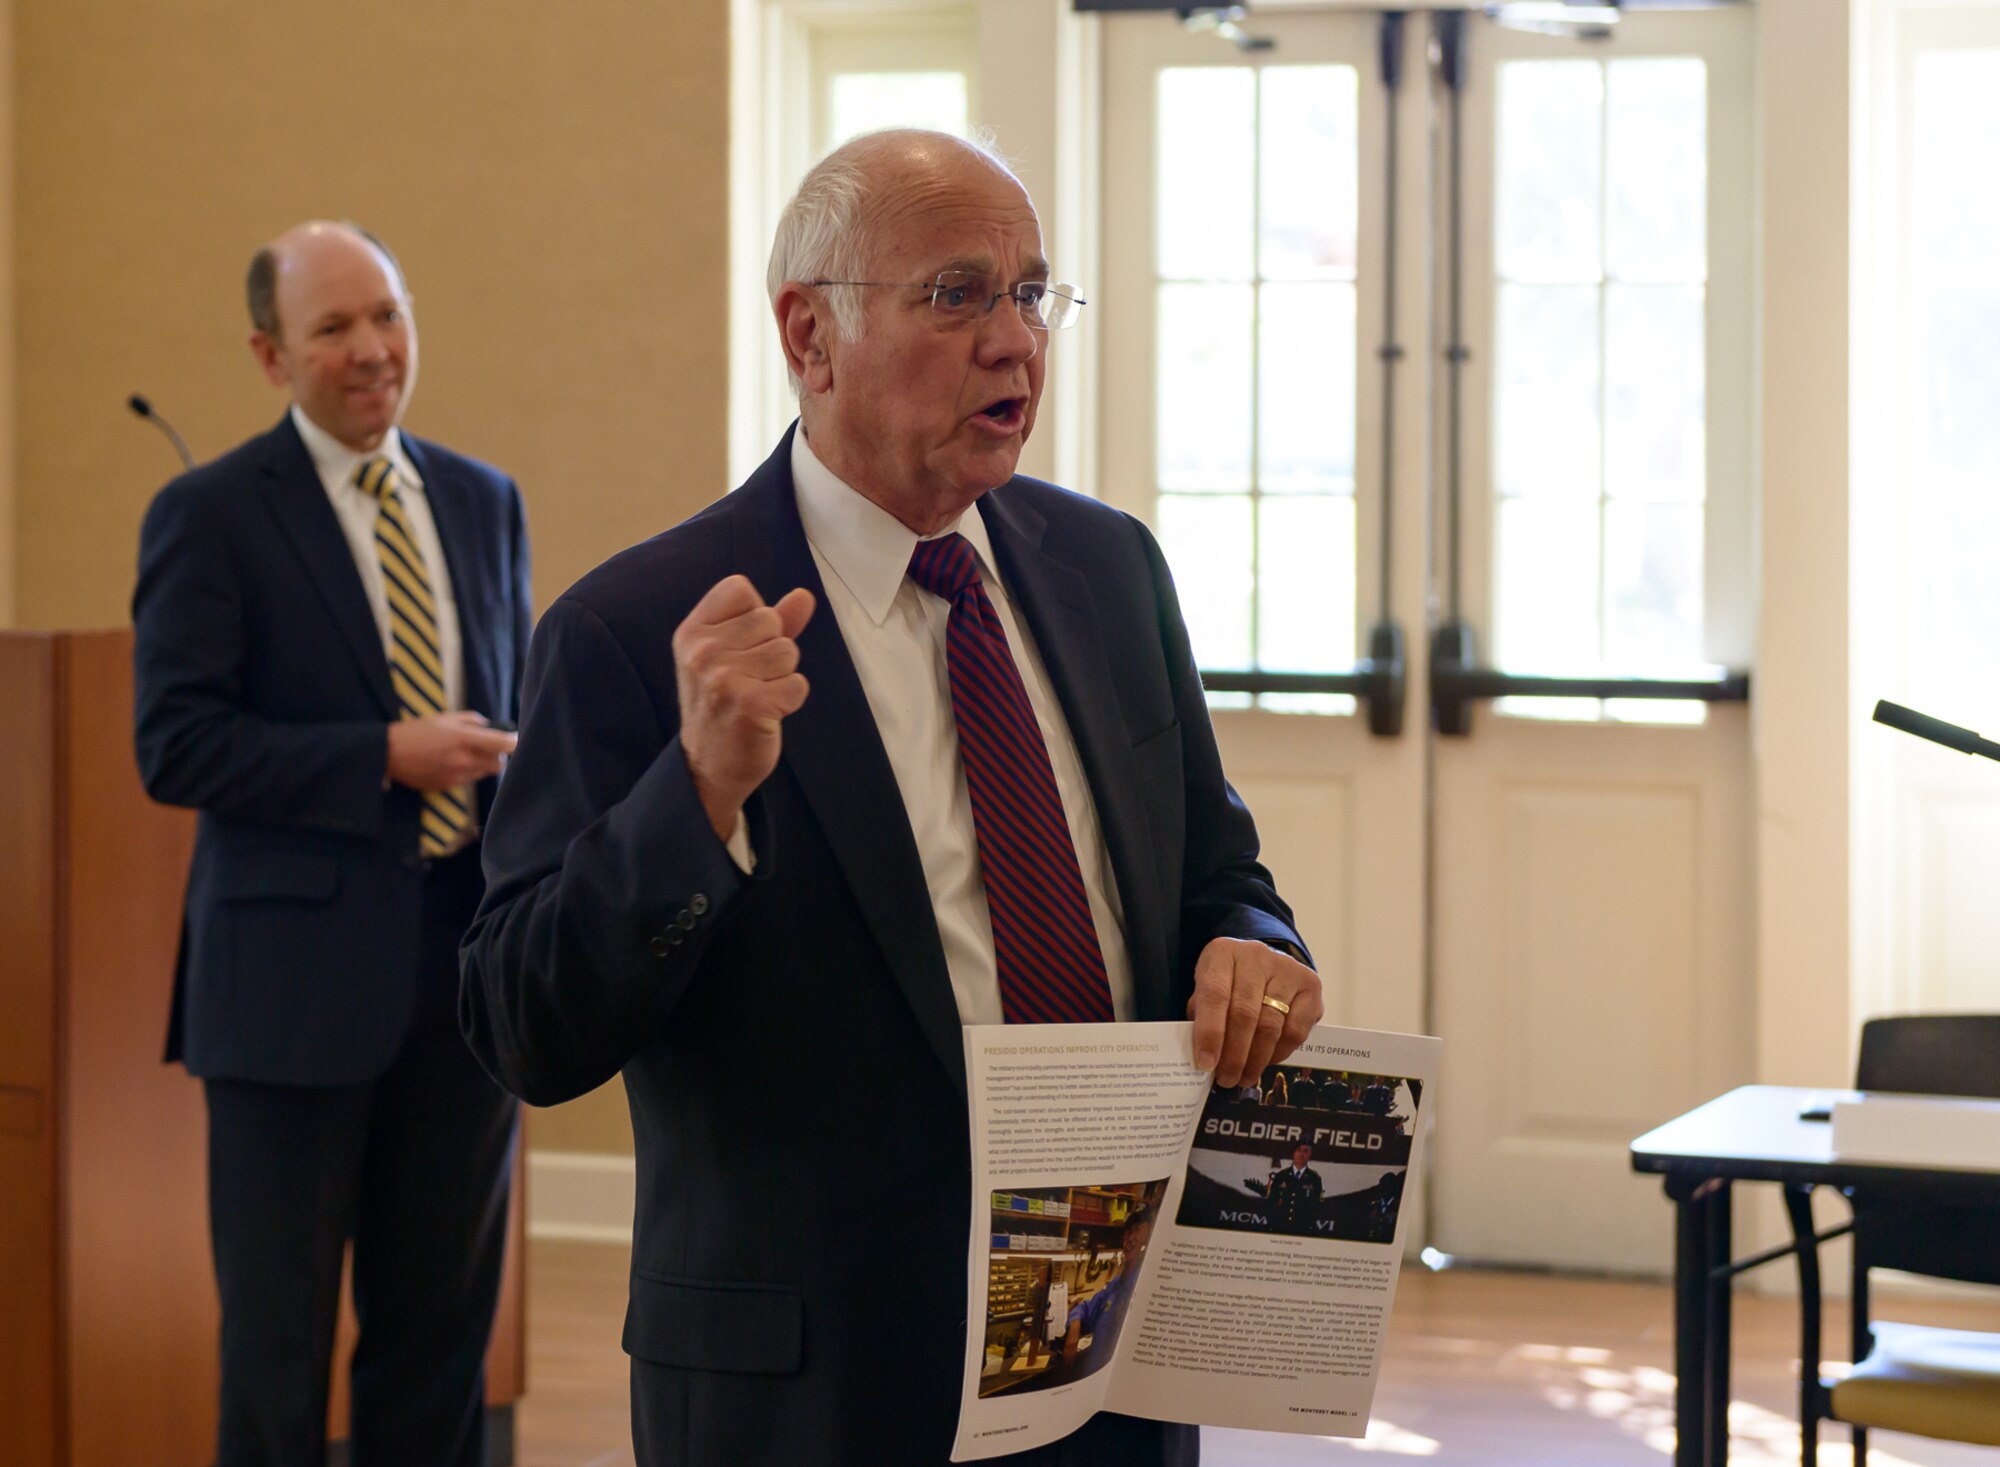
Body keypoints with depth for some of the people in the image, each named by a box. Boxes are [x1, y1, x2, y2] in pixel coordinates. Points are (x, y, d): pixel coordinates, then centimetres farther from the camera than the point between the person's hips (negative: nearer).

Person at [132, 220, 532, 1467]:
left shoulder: (484, 502, 12)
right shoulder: (209, 515, -5)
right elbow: (176, 747, -12)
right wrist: (386, 757, -19)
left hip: (469, 973, 5)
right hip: (299, 984, -5)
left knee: (444, 1327, 11)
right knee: (279, 1332, 3)